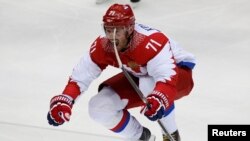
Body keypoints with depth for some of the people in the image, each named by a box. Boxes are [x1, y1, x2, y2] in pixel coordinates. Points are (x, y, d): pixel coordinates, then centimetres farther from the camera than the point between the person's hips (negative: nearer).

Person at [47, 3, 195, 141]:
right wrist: (63, 101, -31)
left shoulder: (151, 42, -38)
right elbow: (81, 75, -15)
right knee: (99, 107, -8)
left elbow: (167, 76, -49)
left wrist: (158, 100, -68)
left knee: (148, 85, -41)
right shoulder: (102, 46, -19)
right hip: (139, 77, 7)